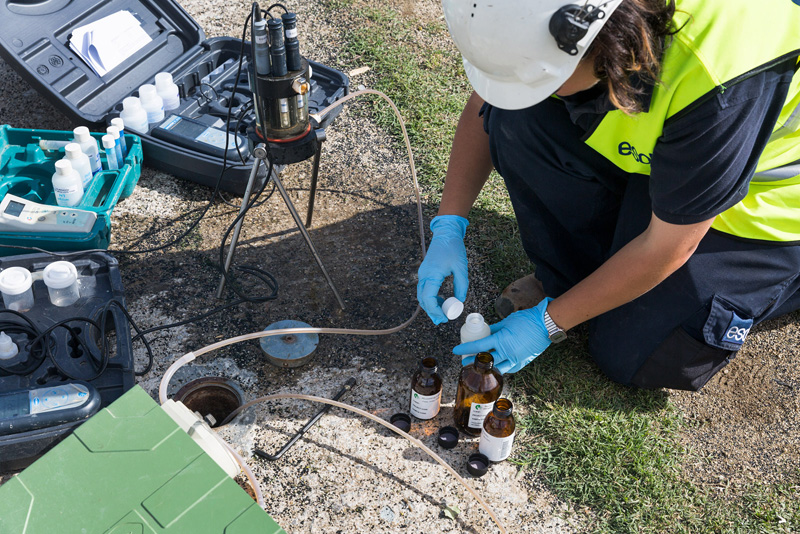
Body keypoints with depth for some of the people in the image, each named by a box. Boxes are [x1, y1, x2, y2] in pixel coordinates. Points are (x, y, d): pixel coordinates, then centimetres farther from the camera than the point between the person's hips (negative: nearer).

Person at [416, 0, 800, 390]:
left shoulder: (717, 85, -41)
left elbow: (667, 249, -28)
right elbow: (483, 107, -6)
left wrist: (547, 323, -21)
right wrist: (448, 228, -14)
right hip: (640, 158, 5)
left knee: (632, 359, -7)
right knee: (516, 119, -22)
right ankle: (573, 271, 1)